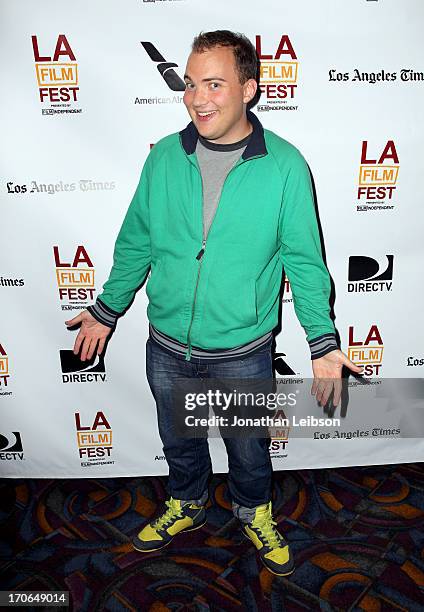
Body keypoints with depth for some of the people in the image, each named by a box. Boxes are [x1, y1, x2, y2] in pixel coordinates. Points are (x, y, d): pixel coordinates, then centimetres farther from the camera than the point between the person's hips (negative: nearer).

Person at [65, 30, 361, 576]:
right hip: (167, 347, 3)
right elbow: (135, 243, 5)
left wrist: (323, 341, -12)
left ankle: (255, 515, 53)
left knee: (248, 448, 21)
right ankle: (187, 507, 56)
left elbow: (303, 260, -6)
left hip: (242, 352, -2)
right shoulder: (164, 157, -4)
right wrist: (106, 310, 11)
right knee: (178, 439, 25)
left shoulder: (285, 165, -12)